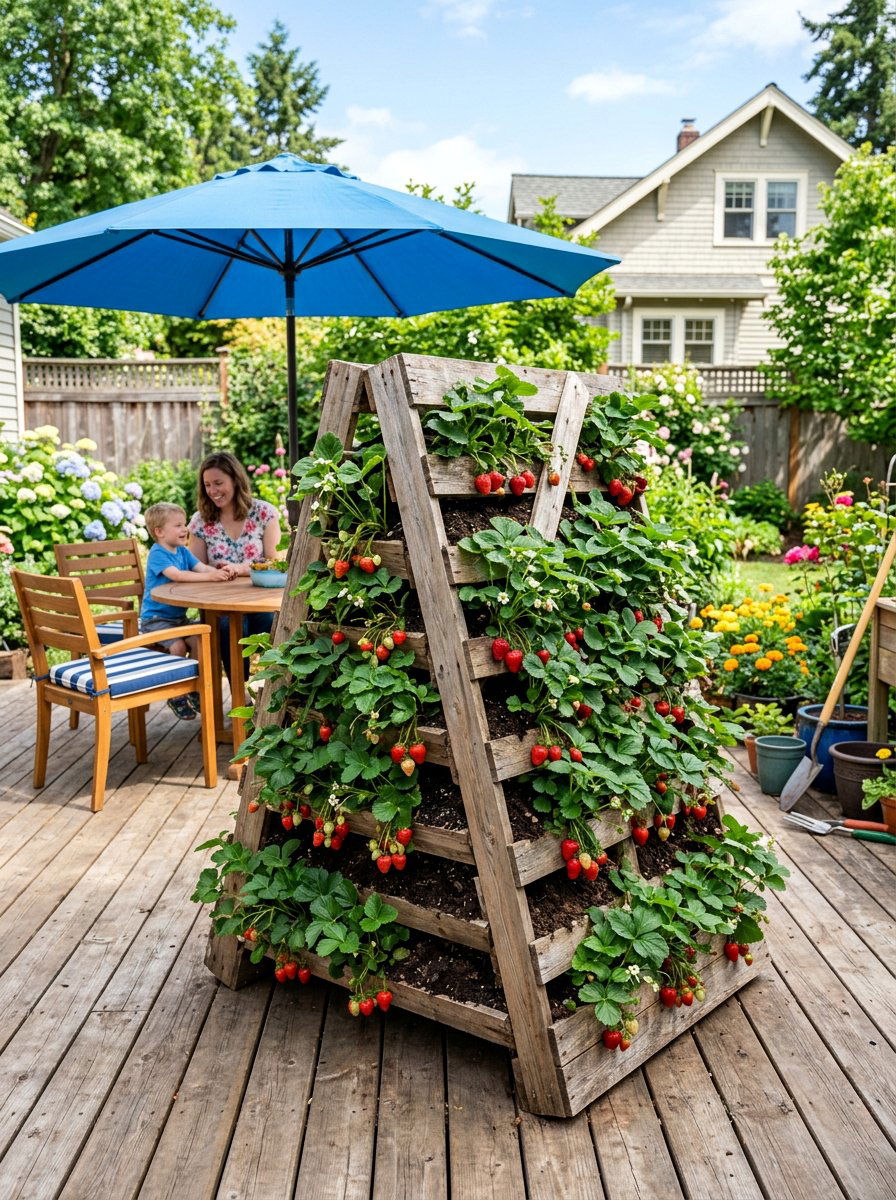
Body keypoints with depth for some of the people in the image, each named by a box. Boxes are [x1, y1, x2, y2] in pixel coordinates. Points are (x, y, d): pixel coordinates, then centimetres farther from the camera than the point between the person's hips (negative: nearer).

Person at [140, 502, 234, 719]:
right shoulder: (157, 553, -15)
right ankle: (175, 696, -8)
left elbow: (202, 567, -2)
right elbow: (176, 575, -30)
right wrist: (209, 576, -38)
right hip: (155, 617, -7)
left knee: (198, 641, -15)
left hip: (178, 616, 7)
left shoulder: (182, 551, 10)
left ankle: (193, 690, 1)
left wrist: (220, 571, -25)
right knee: (178, 646, -25)